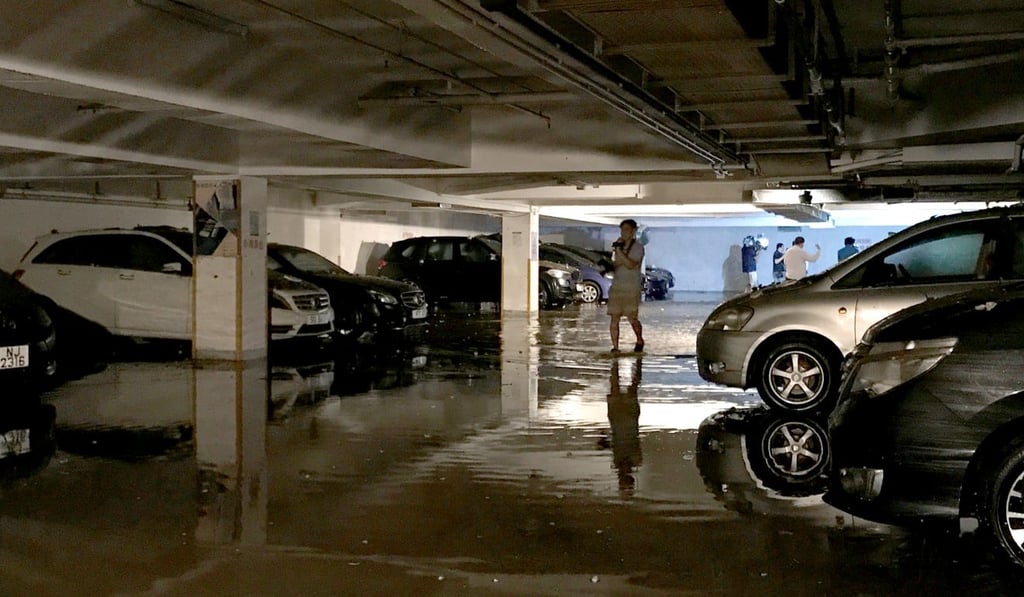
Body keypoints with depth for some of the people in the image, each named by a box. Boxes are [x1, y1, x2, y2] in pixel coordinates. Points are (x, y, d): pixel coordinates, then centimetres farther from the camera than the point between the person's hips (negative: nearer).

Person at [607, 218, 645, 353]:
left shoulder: (638, 247, -5)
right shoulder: (619, 246, 13)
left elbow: (630, 265, -18)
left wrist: (619, 251, -18)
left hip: (632, 288, -5)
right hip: (616, 286, 5)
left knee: (632, 319, -4)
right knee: (614, 318, -2)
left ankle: (640, 341, 22)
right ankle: (615, 347, 2)